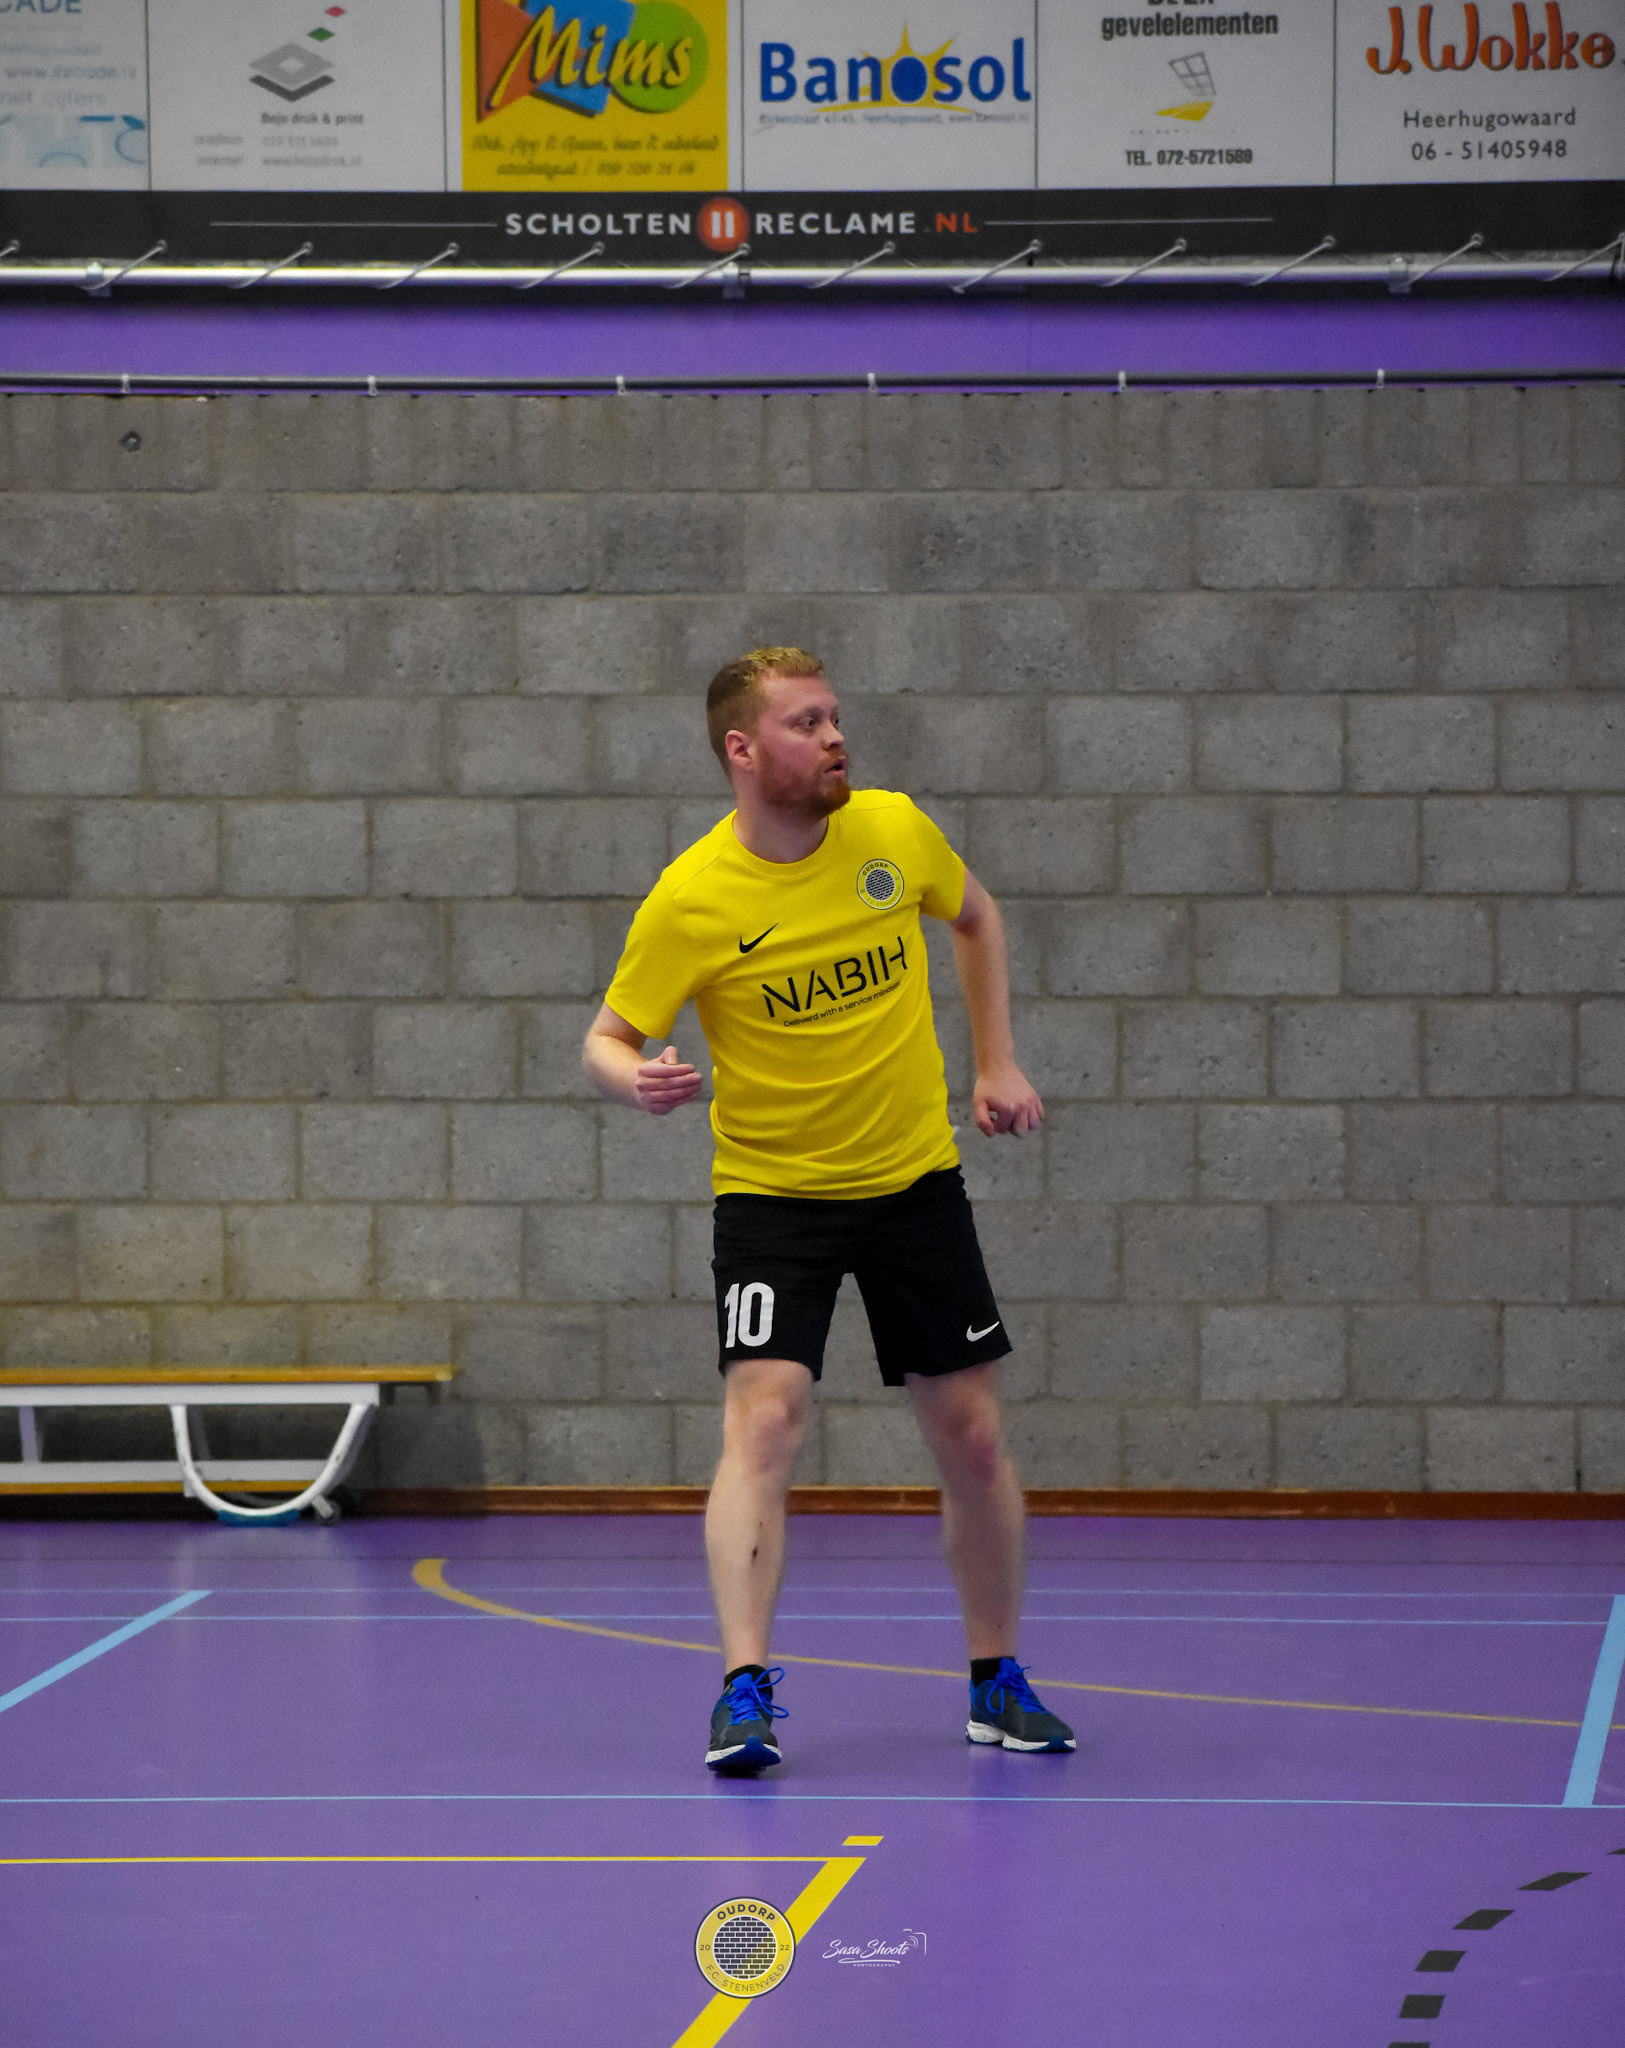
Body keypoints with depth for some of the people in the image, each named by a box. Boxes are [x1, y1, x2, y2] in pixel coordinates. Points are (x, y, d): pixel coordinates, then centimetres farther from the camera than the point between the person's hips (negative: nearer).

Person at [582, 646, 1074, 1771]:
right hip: (772, 1193, -3)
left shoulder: (894, 827, -6)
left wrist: (997, 1062, 10)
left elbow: (976, 916, 15)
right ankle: (746, 1688, -21)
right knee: (763, 1422, -20)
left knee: (973, 1437, 6)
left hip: (917, 1178, 4)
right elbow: (607, 1039, -8)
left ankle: (998, 1680, 23)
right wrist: (633, 1078, -32)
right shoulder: (691, 899, -16)